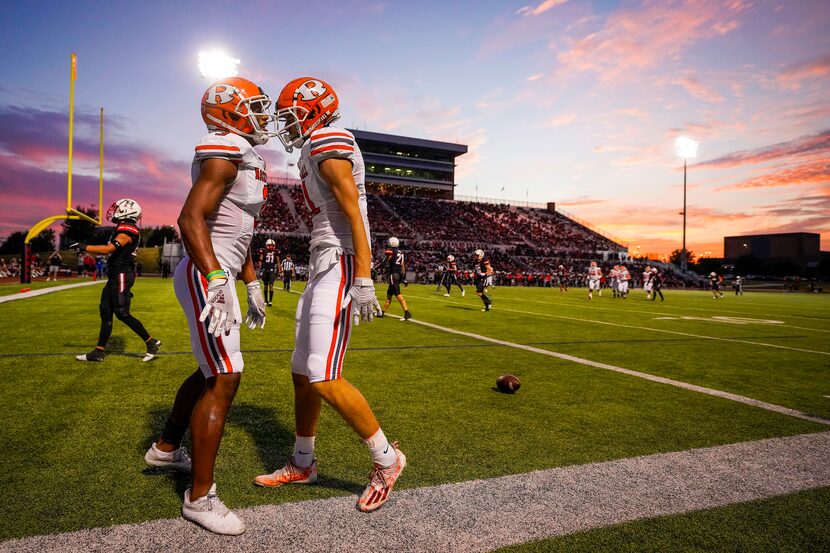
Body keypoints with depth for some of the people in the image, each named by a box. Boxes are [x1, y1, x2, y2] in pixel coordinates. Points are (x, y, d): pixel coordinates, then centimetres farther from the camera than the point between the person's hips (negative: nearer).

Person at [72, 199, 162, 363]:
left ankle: (152, 342, 3)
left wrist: (83, 247, -18)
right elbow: (111, 251, 20)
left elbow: (108, 249, -24)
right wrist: (86, 252, 17)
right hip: (116, 276, 10)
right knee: (105, 312, 10)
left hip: (122, 276, -10)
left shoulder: (127, 230, -14)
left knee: (122, 313, -7)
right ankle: (99, 351, 15)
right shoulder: (123, 229, 17)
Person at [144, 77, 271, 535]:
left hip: (217, 275, 11)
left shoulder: (246, 160, 18)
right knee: (224, 380, -10)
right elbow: (191, 218, -23)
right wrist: (217, 281, -31)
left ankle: (166, 448, 40)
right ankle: (200, 497, 1)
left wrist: (252, 284, 23)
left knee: (212, 371, 20)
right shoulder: (223, 154, -13)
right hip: (205, 277, -11)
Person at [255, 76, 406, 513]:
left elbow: (353, 213, -19)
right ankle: (302, 464, 29)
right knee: (302, 373, 13)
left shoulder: (325, 144, -9)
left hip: (340, 266, -10)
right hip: (322, 267, 10)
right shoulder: (314, 151, 22)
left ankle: (386, 459, 6)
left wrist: (363, 280, -24)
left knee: (324, 379, -13)